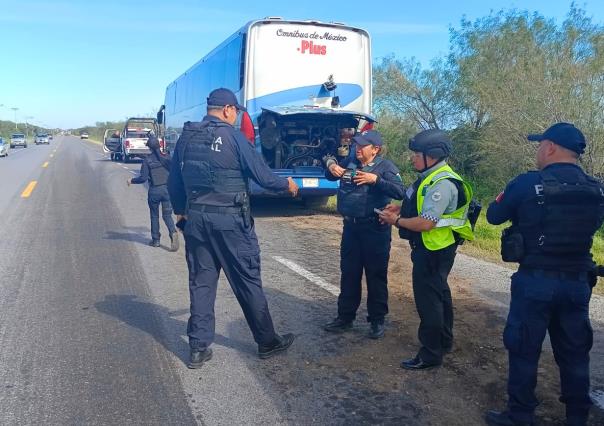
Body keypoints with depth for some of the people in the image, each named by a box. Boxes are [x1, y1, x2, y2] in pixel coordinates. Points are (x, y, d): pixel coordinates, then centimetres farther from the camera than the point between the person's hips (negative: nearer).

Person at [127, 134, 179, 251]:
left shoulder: (147, 160, -7)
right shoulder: (166, 157, 1)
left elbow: (143, 178, -11)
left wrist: (131, 180, 5)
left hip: (154, 191, -2)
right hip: (167, 189, 2)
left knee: (154, 215, 15)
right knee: (167, 215, 6)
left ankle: (155, 240, 21)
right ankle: (173, 233, -21)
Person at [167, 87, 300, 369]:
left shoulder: (186, 137, 7)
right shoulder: (232, 136, -10)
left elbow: (174, 182, 12)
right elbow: (262, 175, -8)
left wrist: (181, 211, 26)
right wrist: (287, 184, 10)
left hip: (196, 219, 5)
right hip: (230, 220, -5)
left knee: (201, 282, 12)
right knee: (248, 281, 6)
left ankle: (199, 348, 16)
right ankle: (267, 342, 19)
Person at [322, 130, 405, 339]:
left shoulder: (385, 166, -8)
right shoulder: (349, 162, 6)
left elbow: (400, 192, -20)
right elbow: (330, 176, 22)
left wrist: (375, 179, -29)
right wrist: (331, 165, -1)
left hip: (375, 229, -5)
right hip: (350, 227, 5)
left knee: (376, 276, 5)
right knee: (348, 274, 13)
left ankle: (377, 320, 20)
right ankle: (345, 317, 26)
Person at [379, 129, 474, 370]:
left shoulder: (442, 184, -23)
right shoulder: (432, 178, 9)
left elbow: (425, 223, -28)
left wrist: (396, 220, -15)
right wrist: (401, 208, 6)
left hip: (434, 251, -11)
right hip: (433, 248, 11)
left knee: (428, 300, -2)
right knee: (439, 294, 21)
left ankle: (430, 355, 11)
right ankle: (444, 342, 39)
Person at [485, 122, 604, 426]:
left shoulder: (528, 183, -13)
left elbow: (494, 216, 0)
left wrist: (516, 206, 17)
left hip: (536, 281, -5)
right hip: (578, 282, 5)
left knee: (524, 350, 8)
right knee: (575, 353, 16)